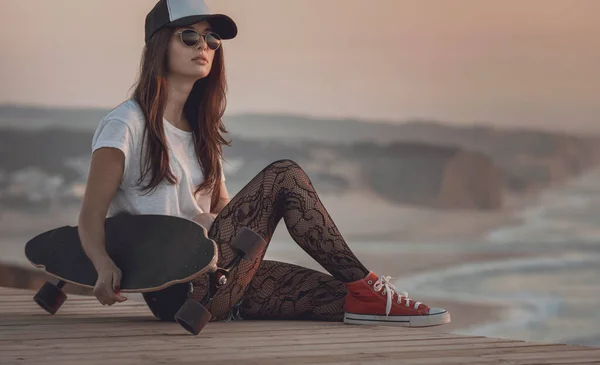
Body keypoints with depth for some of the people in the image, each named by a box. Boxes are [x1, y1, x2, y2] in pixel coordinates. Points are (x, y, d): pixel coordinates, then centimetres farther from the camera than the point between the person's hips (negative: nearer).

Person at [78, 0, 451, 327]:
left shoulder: (201, 131, 21)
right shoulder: (126, 124, -3)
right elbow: (91, 216, -11)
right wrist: (106, 267, -30)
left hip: (215, 283, 8)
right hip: (176, 290, -8)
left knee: (339, 293, -12)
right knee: (283, 176, -17)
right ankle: (365, 285, -14)